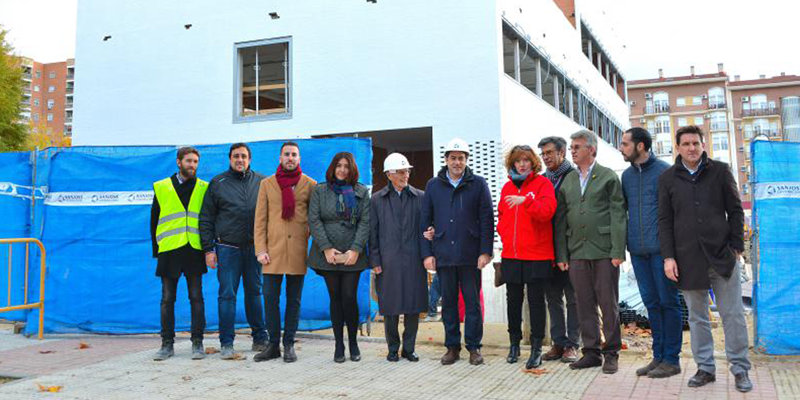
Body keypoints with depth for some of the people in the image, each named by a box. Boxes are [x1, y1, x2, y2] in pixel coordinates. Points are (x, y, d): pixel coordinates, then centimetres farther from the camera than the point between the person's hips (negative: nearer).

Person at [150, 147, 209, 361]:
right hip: (169, 251, 0)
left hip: (194, 250, 0)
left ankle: (197, 343, 10)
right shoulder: (162, 188, 7)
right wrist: (156, 249, 5)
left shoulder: (204, 188, 7)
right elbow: (154, 220, 10)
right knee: (167, 299, 5)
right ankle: (167, 344, 14)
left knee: (196, 298, 2)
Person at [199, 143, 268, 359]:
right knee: (227, 295, 0)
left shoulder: (261, 182, 6)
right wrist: (208, 249, -3)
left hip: (254, 248, 2)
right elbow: (206, 219, 3)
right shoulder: (218, 183, 3)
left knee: (255, 292, 10)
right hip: (227, 248, -1)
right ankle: (226, 343, 7)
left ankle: (260, 338, 19)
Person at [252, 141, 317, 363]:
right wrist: (260, 250, -2)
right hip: (273, 249, 1)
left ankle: (289, 344, 16)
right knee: (270, 298, 0)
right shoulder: (267, 184, 8)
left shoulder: (310, 185, 6)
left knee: (294, 300, 6)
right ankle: (273, 345, 12)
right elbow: (260, 220, 6)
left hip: (298, 251, 0)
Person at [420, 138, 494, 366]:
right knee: (448, 302, 9)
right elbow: (425, 221, 8)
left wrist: (485, 251, -9)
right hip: (443, 255, 2)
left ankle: (474, 347, 14)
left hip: (470, 256, -2)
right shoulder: (433, 185, 8)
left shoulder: (478, 184, 3)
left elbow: (487, 219, -1)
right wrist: (427, 253, 1)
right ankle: (452, 346, 19)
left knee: (472, 302, 4)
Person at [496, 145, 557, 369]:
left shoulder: (543, 183, -2)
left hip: (537, 255, -5)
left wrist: (525, 200, -30)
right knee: (513, 300, 12)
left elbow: (547, 211, -17)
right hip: (511, 255, 5)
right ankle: (514, 344, 25)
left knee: (536, 301, 1)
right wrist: (504, 233, 5)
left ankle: (536, 348, 8)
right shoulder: (507, 187, 12)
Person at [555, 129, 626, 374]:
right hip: (576, 252, 4)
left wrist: (618, 251, -12)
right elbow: (561, 219, 11)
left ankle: (611, 353, 13)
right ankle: (591, 352, 18)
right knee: (585, 305, 9)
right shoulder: (567, 181, 13)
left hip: (604, 252, -4)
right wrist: (561, 254, 5)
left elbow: (618, 215, -5)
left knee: (608, 304, 3)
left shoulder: (608, 177, 1)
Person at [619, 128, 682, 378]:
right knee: (651, 303, 11)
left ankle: (672, 359, 9)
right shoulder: (626, 175, 13)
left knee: (668, 302, 1)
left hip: (661, 249, -6)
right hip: (638, 250, 6)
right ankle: (658, 356, 20)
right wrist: (626, 241, 9)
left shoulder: (665, 172, -4)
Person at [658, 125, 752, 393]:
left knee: (733, 314, 4)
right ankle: (705, 368, 18)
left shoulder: (720, 171, 4)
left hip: (722, 254, -1)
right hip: (688, 258, 1)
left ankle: (740, 369, 14)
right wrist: (668, 257, -2)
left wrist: (737, 247, -1)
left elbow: (735, 211, 6)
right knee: (697, 316, 8)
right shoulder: (668, 178, 5)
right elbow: (664, 221, 5)